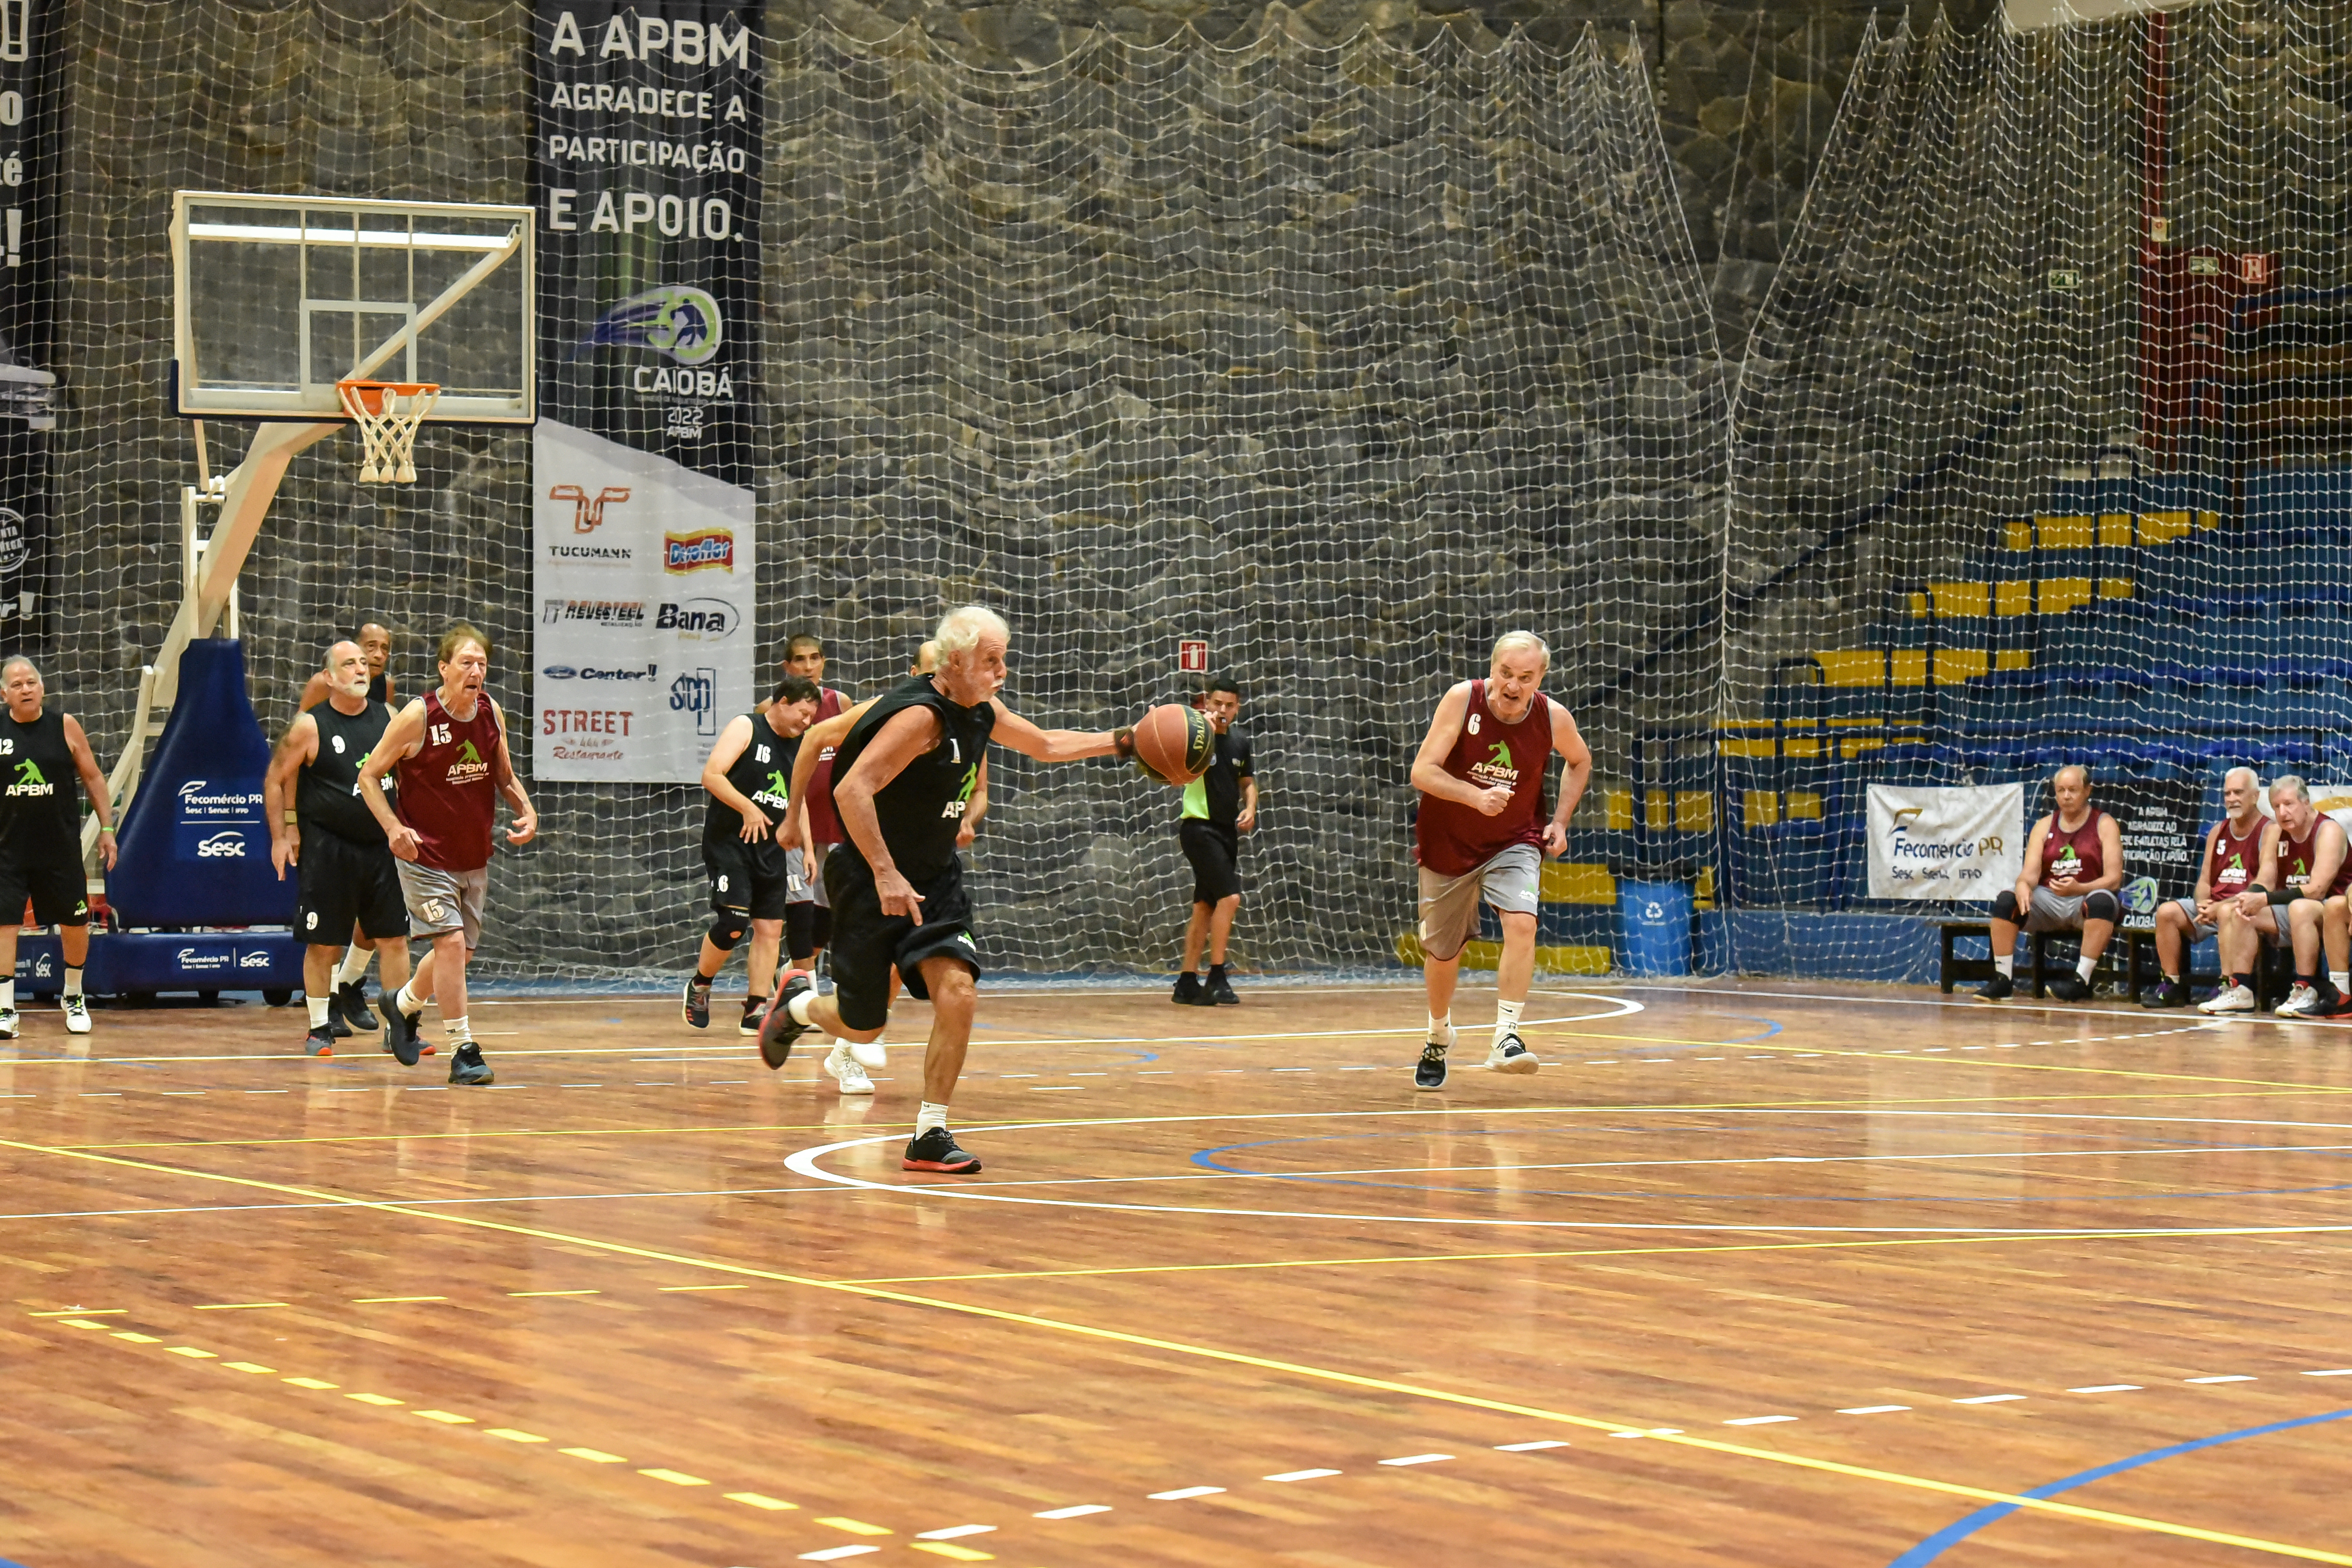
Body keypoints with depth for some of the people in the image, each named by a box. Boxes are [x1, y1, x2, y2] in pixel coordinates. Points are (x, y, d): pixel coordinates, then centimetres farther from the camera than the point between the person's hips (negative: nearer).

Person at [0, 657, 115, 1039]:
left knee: (75, 922, 9)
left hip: (60, 848, 1)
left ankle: (73, 997, 30)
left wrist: (107, 827, 2)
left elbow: (93, 778, 5)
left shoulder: (65, 727, -2)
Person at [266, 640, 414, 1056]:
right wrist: (280, 836, -5)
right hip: (327, 848, -4)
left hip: (382, 846, 4)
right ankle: (319, 1027, 12)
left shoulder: (388, 718, 4)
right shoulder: (310, 725, -7)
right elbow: (275, 780, -1)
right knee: (323, 943, 1)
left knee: (394, 939, 4)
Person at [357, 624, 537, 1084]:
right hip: (425, 856, -6)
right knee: (451, 942, -17)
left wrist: (527, 813, -6)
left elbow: (504, 777, 13)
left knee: (458, 951, 15)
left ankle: (404, 1005, 43)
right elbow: (369, 776, -8)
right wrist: (394, 827, -22)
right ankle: (463, 1052, -10)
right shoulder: (417, 717, -16)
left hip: (474, 858, 6)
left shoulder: (491, 713, 0)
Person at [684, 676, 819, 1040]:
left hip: (771, 847, 7)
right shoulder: (746, 728, -8)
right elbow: (711, 775, -18)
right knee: (733, 924, -14)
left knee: (770, 928, 2)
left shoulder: (799, 746, 13)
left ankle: (754, 1013, 6)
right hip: (729, 842, -7)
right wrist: (748, 808, -26)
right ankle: (699, 986, 11)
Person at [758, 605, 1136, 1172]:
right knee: (861, 1028, 3)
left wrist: (1122, 743, 12)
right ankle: (797, 1004, 38)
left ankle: (929, 1136, -4)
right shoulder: (921, 716, -24)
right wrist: (886, 874, -33)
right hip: (871, 883, -7)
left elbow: (1046, 745, 22)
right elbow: (851, 790, -32)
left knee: (957, 993, -14)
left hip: (936, 878, 7)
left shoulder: (982, 711, 3)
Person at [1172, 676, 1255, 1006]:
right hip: (1200, 827, -7)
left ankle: (1188, 982, 14)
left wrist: (1250, 808, 2)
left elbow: (1247, 782, 21)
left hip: (1228, 830, 7)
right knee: (1229, 896, -18)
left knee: (1205, 906, 9)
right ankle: (1216, 978, -12)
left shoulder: (1240, 742, 9)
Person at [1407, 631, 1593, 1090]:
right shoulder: (1462, 699, -21)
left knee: (1522, 923, -27)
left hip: (1514, 843, 0)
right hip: (1448, 844, 0)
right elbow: (1422, 771, -24)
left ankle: (1505, 1039, -26)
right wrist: (1475, 796, -39)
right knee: (1442, 952, 13)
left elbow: (1580, 761, 9)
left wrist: (1560, 821, -1)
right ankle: (1439, 1037, 41)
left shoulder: (1553, 718, -14)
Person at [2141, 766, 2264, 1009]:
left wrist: (2221, 907, -24)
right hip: (2213, 906, 7)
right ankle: (2172, 987, -12)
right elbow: (2205, 880, 16)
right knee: (2167, 912, -12)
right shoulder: (2218, 832, 16)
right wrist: (2202, 903, -9)